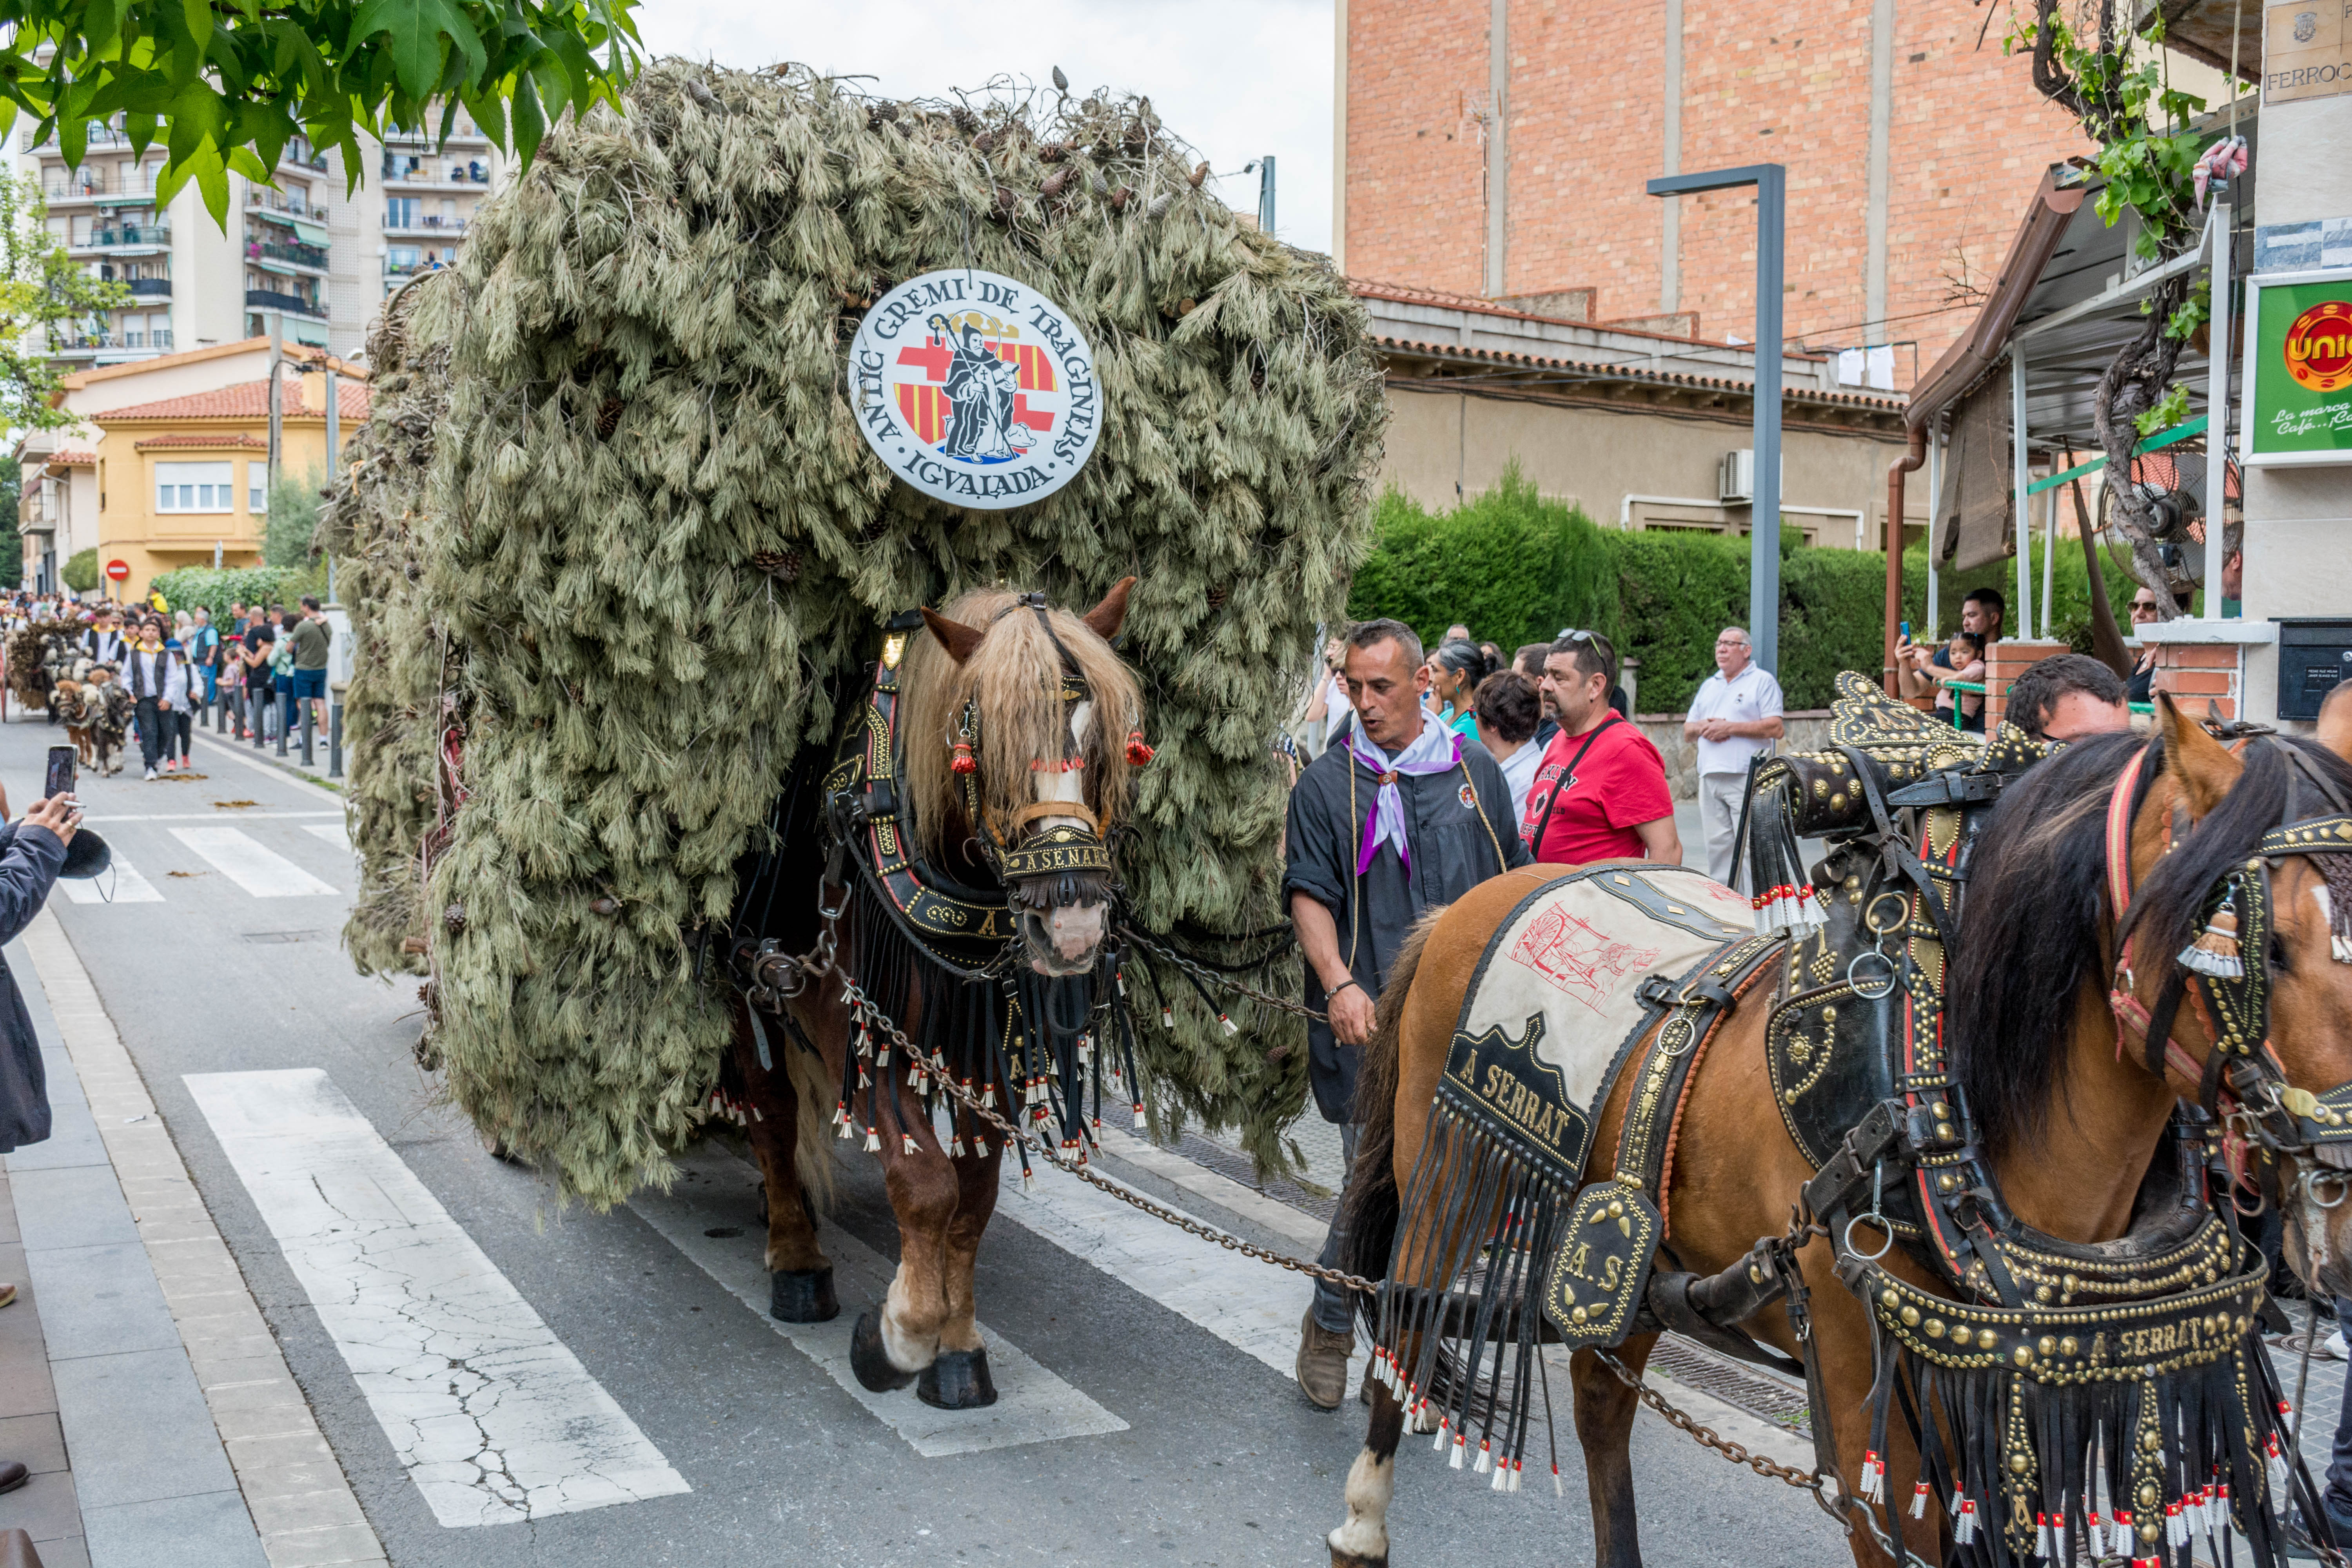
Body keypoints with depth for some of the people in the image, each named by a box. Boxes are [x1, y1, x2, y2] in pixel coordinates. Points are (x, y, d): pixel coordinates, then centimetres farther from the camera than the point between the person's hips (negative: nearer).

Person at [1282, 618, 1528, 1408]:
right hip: (1370, 1021, -3)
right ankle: (1329, 1327, 17)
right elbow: (1308, 893, -6)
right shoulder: (1326, 784, 0)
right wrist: (1338, 983, -21)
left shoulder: (1476, 771, 9)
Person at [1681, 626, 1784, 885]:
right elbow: (1687, 731, 23)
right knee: (1717, 844, 7)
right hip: (1710, 777, 6)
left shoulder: (1762, 681, 3)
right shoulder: (1709, 685, 24)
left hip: (1747, 778, -6)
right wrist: (1702, 727, -1)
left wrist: (1729, 728, -12)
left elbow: (1775, 728, -9)